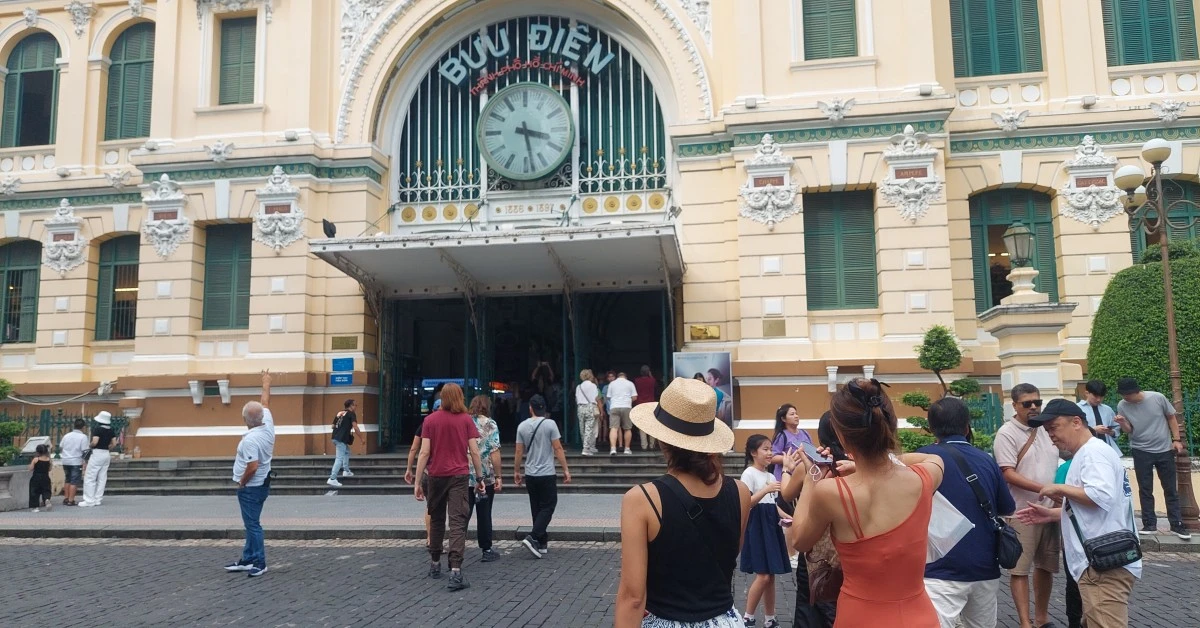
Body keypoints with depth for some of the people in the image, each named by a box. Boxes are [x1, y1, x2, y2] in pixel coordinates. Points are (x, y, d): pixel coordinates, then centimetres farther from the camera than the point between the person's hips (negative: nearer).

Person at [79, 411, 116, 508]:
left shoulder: (97, 429, -13)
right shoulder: (111, 431, 6)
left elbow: (94, 442, -21)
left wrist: (90, 446, -2)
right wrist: (106, 446, 14)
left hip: (97, 453, -7)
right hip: (106, 454, 7)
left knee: (89, 478, 0)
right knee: (102, 478, 10)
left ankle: (89, 501, -1)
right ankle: (98, 500, 13)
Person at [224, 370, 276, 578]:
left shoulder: (250, 439, -24)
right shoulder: (268, 425, -1)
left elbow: (252, 466, -29)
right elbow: (265, 402, 14)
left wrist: (241, 482, -12)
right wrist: (266, 383, 28)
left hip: (250, 487, -9)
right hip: (262, 483, 9)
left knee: (252, 524, -3)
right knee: (251, 523, 16)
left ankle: (259, 563, 2)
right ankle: (247, 560, 24)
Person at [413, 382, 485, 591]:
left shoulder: (430, 420, 1)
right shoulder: (466, 419, -1)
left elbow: (424, 453, -4)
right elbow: (474, 452, -2)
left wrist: (418, 482, -1)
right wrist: (479, 478, 7)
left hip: (436, 476, 2)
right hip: (459, 476, -2)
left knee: (436, 520, 17)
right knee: (458, 522, -5)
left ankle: (435, 564, 28)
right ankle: (455, 571, -15)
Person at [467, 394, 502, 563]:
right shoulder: (490, 425, -5)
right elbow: (494, 452, -12)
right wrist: (498, 476, -7)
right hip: (486, 477, -3)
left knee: (463, 514, 6)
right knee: (484, 515, 7)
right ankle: (487, 550, 15)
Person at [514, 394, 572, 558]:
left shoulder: (522, 426, 1)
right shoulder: (550, 424, -9)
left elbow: (519, 451, 4)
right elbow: (558, 449, -10)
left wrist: (517, 471, 15)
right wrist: (566, 470, -3)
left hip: (530, 475, 4)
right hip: (547, 474, -4)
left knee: (536, 508, 12)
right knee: (548, 507, 2)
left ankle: (542, 543, 16)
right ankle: (533, 537, -13)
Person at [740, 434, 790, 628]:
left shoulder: (770, 476, 16)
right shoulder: (749, 473, -9)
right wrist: (766, 490, -26)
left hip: (771, 525, 8)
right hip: (757, 526, -8)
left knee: (771, 576, 9)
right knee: (763, 575, -11)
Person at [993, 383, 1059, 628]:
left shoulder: (1046, 430, 9)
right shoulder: (1007, 433, -10)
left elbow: (1054, 464, 20)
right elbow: (1008, 474, -16)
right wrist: (1042, 489, -24)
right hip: (1022, 512, -6)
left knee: (1046, 566, 15)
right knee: (1020, 568, -1)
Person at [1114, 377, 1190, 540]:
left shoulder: (1157, 398, -14)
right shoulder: (1122, 406, -11)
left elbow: (1171, 417, 1)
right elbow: (1129, 431, -5)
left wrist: (1176, 440, -3)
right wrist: (1122, 423, -27)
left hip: (1165, 450, 0)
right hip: (1141, 452, 0)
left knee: (1171, 489, 8)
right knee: (1145, 490, 5)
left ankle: (1177, 525, 16)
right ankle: (1150, 525, 13)